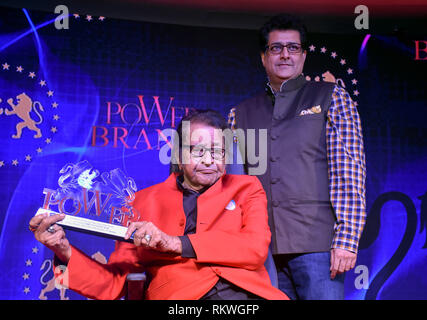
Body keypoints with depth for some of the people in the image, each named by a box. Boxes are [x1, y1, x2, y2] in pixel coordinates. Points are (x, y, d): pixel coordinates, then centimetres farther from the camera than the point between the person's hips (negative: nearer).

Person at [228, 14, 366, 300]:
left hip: (316, 243, -2)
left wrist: (346, 239, -10)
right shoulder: (241, 114, 16)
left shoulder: (331, 97, 9)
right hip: (261, 249, 3)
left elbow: (348, 170, -1)